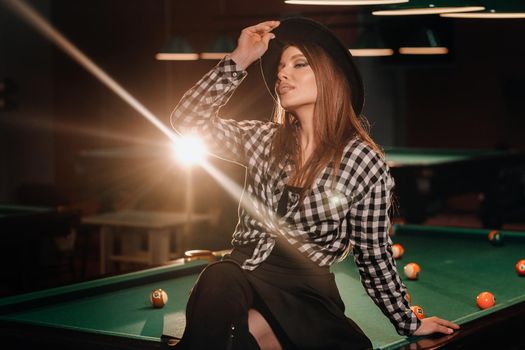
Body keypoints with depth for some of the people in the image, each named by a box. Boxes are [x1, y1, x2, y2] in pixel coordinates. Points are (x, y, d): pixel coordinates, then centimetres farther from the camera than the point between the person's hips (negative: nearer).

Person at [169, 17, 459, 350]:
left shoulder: (365, 162, 0)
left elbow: (374, 254, 8)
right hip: (242, 275, 3)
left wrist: (409, 323, 13)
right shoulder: (263, 138, 11)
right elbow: (187, 119, 3)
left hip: (304, 293, -3)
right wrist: (239, 60, -1)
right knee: (219, 279, -36)